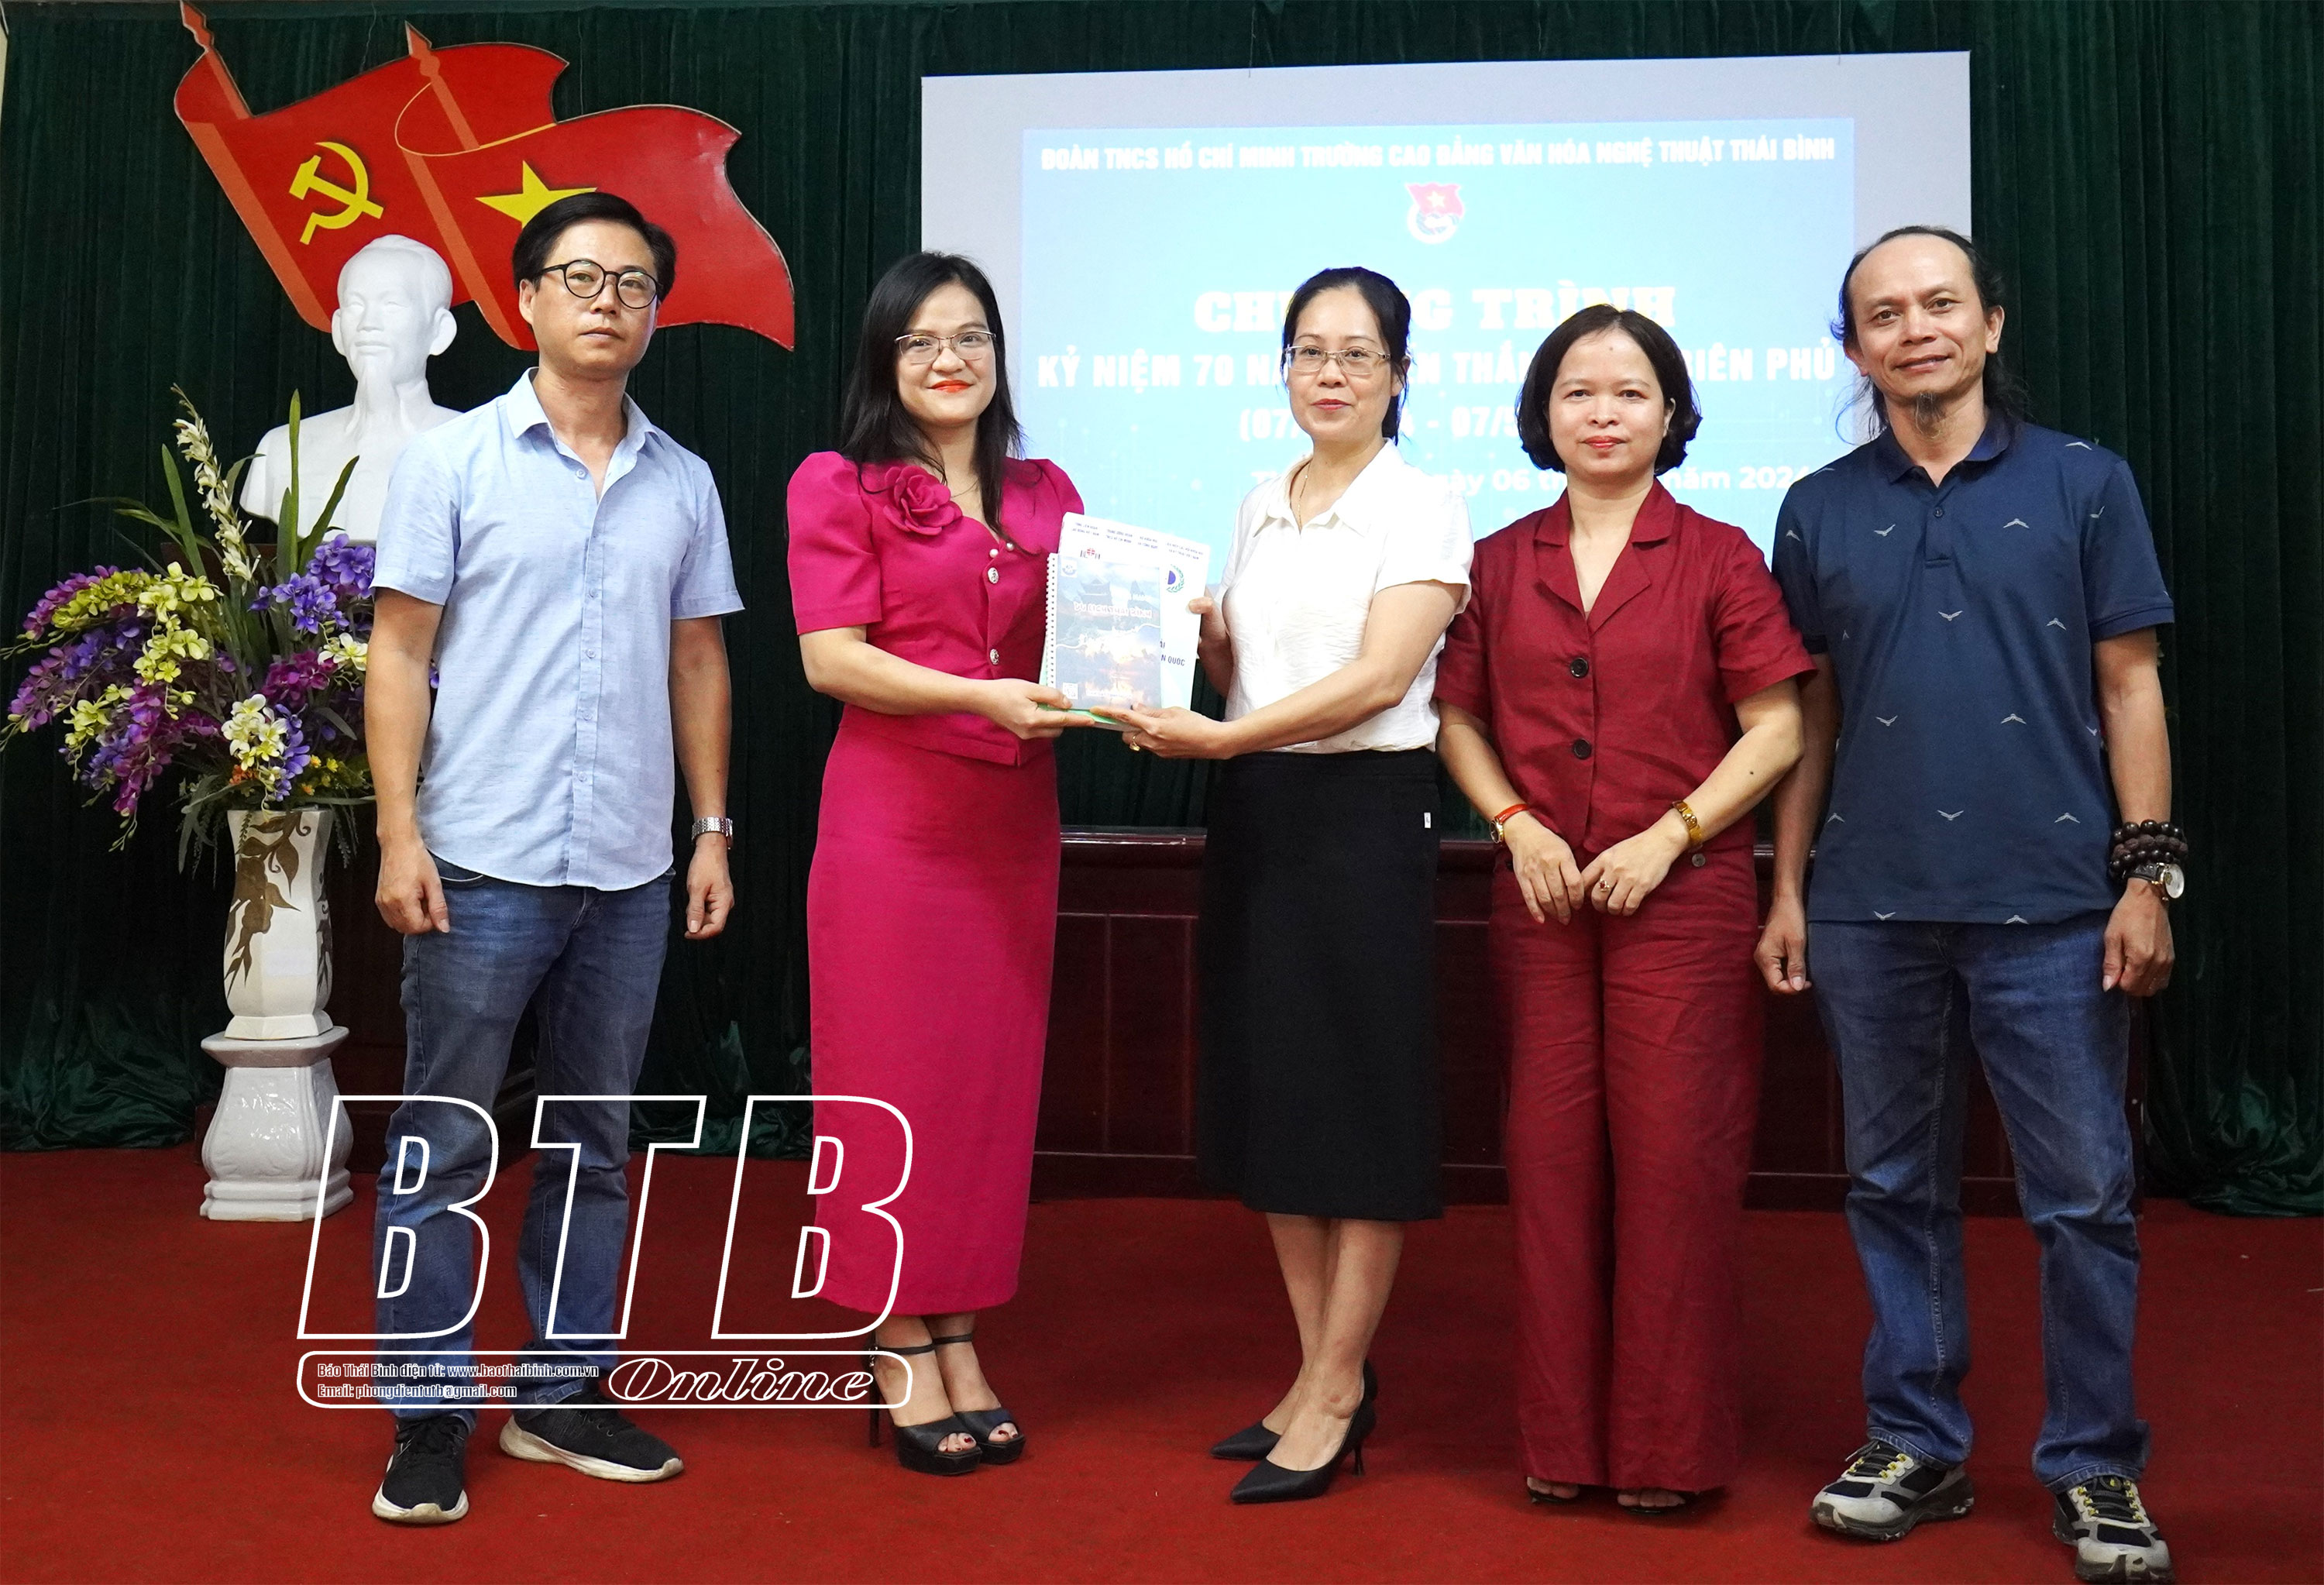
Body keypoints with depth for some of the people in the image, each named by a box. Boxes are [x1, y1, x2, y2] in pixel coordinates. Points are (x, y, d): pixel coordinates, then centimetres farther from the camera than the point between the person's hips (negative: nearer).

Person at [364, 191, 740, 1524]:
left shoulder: (684, 483, 10)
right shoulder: (455, 460, 0)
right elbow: (400, 653, -2)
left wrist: (714, 831, 8)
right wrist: (399, 831, -10)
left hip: (630, 870, 4)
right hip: (482, 863, -3)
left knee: (594, 1147, 11)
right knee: (445, 1148, 2)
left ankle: (566, 1392, 23)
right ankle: (431, 1422, 13)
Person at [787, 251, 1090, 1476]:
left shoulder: (1045, 495, 14)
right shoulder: (840, 485, 1)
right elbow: (830, 656, -9)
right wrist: (981, 696, -20)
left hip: (1014, 815, 5)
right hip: (893, 811, -4)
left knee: (994, 1071, 7)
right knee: (894, 1072, 1)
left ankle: (961, 1340, 18)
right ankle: (901, 1354, 11)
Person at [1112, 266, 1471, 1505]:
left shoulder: (1423, 508, -5)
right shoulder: (1259, 509, 14)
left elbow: (1379, 676, -16)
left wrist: (1223, 738, -25)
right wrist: (1202, 646, -1)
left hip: (1364, 811, -6)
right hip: (1253, 812, 7)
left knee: (1359, 1098, -1)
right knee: (1268, 1090, 9)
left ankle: (1337, 1391, 10)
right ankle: (1323, 1371, 21)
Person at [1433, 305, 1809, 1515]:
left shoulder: (1717, 558, 2)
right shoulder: (1500, 563, 10)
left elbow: (1776, 731, -2)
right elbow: (1458, 716, 12)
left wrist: (1668, 834, -11)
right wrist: (1517, 825, -3)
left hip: (1682, 897, -2)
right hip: (1541, 901, 3)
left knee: (1674, 1155, -1)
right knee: (1550, 1155, 5)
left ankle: (1670, 1445, 14)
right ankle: (1564, 1438, 19)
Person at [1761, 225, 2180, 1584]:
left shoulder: (2082, 482, 4)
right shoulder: (1819, 511, 9)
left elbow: (2130, 688, 3)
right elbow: (1810, 715, 10)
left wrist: (2146, 873, -4)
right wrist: (1788, 887, 6)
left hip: (2051, 906, -2)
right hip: (1872, 908, 2)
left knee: (2083, 1195, 3)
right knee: (1899, 1187, 11)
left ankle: (2097, 1469, 18)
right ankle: (1918, 1444, 24)